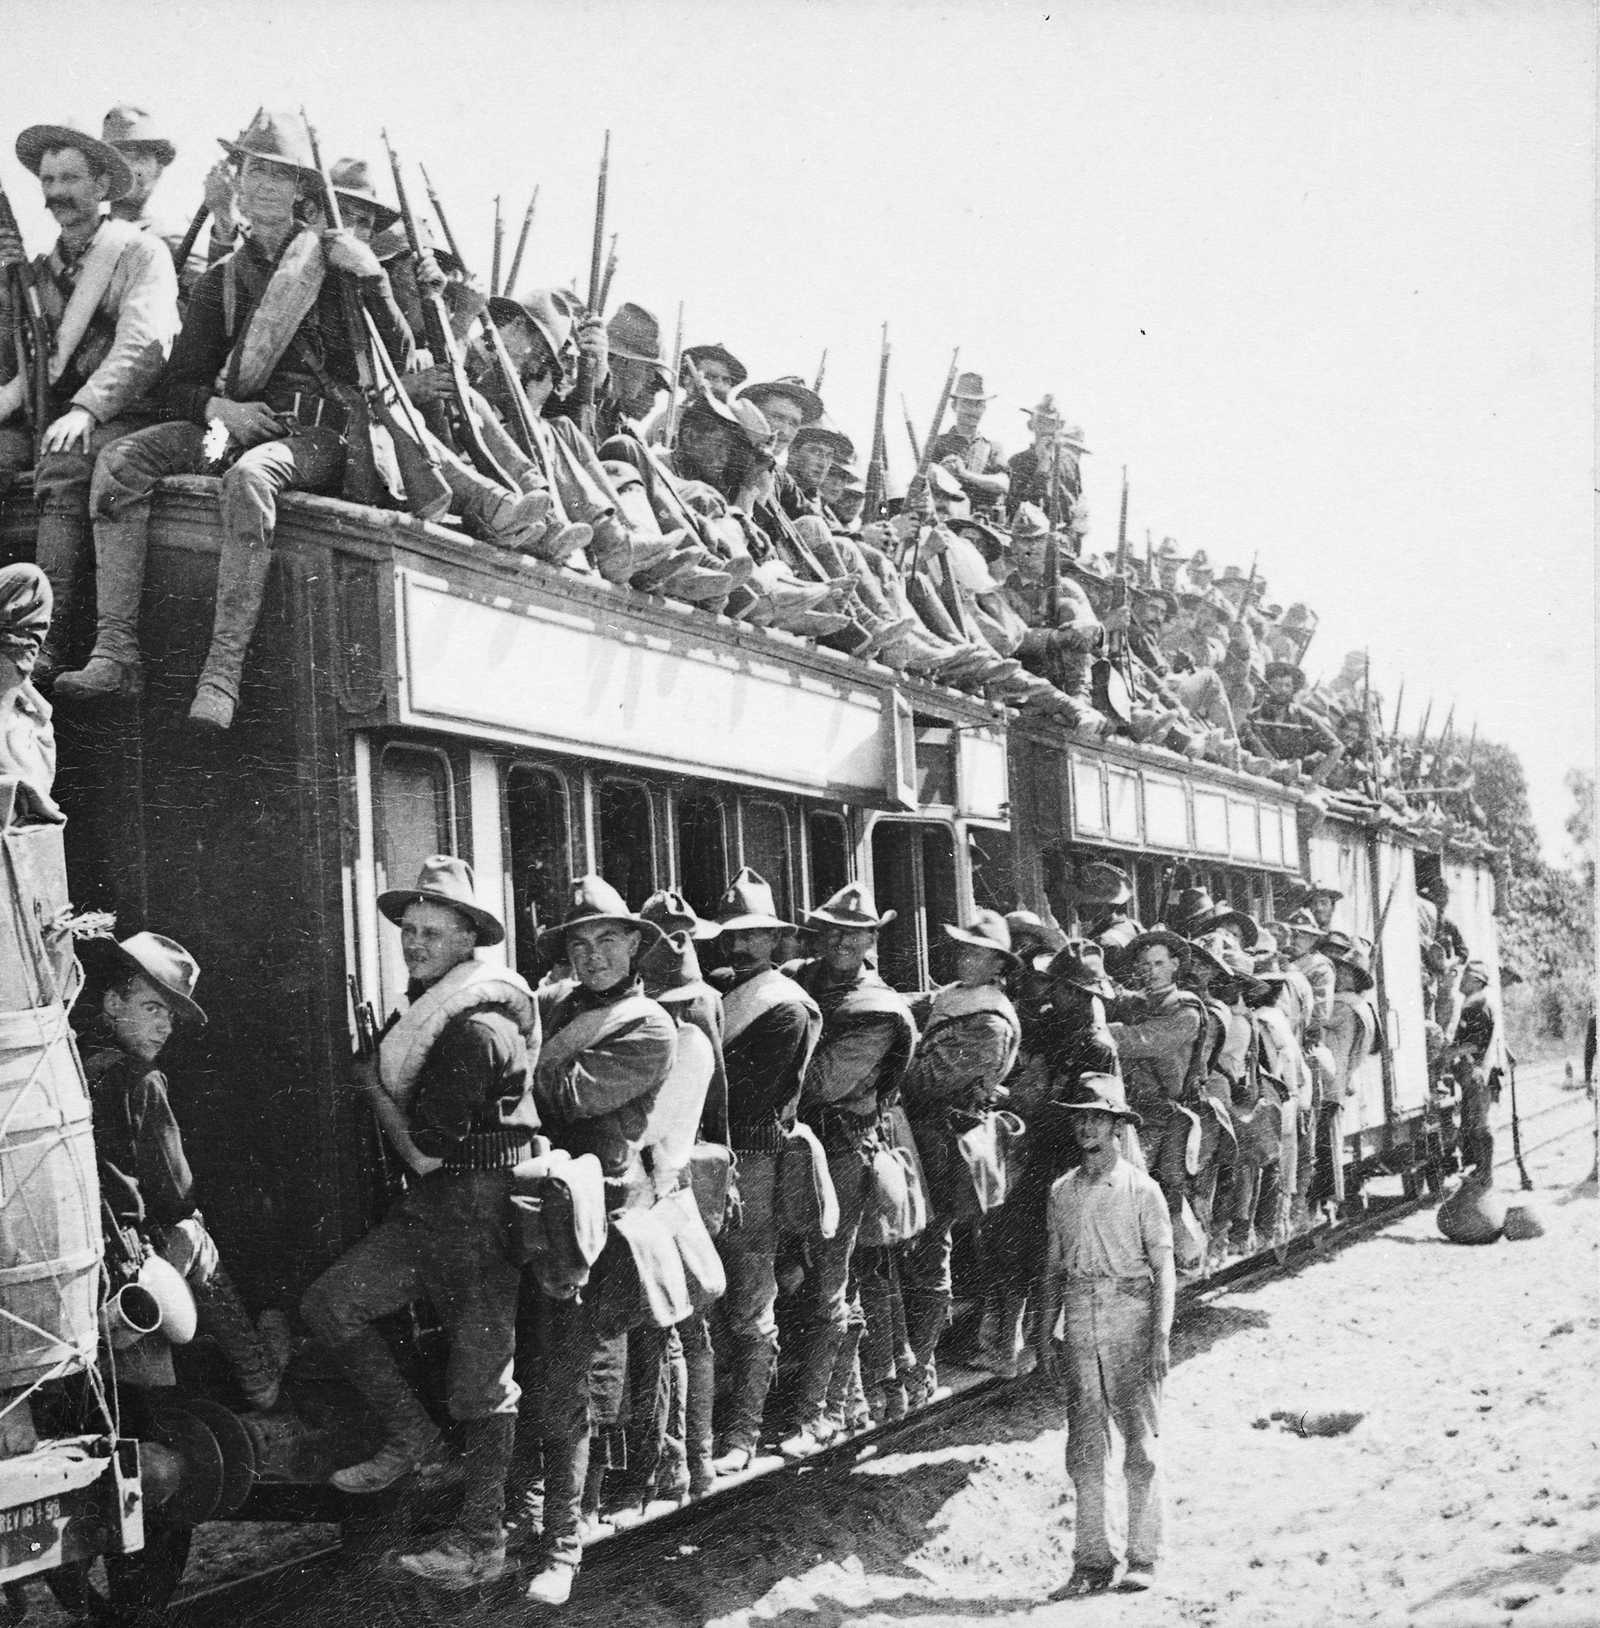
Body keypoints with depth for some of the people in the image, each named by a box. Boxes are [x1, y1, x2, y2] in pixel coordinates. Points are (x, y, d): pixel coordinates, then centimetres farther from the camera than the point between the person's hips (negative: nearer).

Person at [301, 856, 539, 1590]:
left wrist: (375, 1089, -5)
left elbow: (424, 1151, -18)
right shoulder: (424, 1006, 9)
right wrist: (381, 1086, 1)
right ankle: (415, 1440, 13)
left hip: (482, 1206, -9)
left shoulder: (476, 1028, -22)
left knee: (481, 1373, 1)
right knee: (329, 1304, 2)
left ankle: (482, 1537, 12)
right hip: (431, 1203, 9)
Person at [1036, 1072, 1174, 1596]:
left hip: (1130, 1315, -4)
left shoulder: (1141, 1189, -2)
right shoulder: (1063, 1192, 11)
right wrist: (1045, 1334, 10)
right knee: (1085, 1447, 4)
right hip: (1079, 1320, 4)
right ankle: (1094, 1557, 11)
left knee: (1141, 1444, -1)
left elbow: (1163, 1268, -3)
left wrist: (1160, 1336, -11)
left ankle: (1142, 1558, 6)